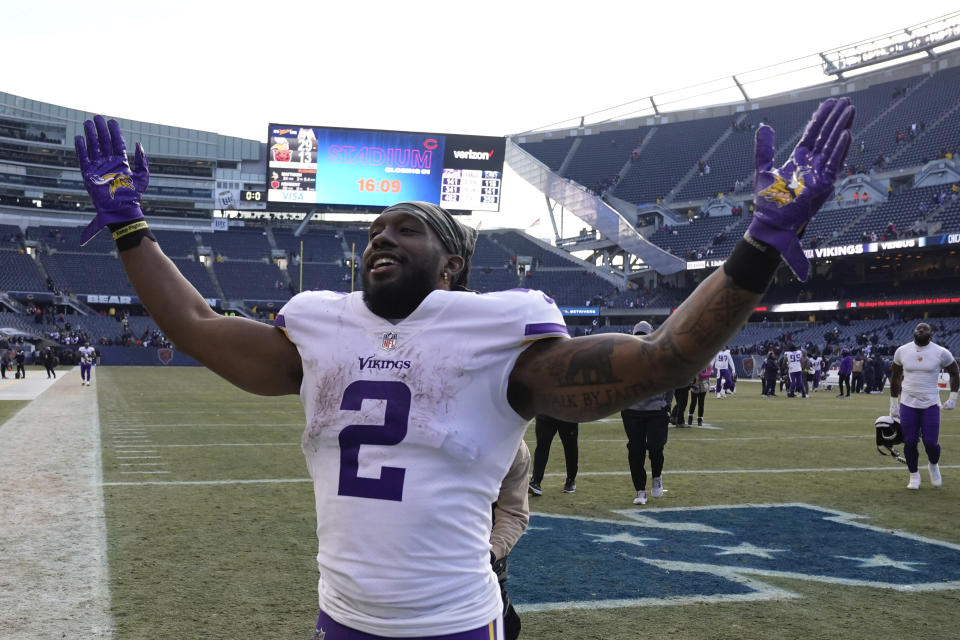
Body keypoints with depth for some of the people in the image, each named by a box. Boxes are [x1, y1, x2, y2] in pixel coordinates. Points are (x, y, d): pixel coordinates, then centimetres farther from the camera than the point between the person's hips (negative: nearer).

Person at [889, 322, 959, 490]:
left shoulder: (941, 353, -6)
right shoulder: (902, 351, 1)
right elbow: (895, 377, 12)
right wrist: (893, 403, 13)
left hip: (931, 405, -1)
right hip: (907, 405, 2)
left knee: (931, 443, -4)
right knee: (909, 443, 2)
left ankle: (933, 465, 30)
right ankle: (914, 476, 22)